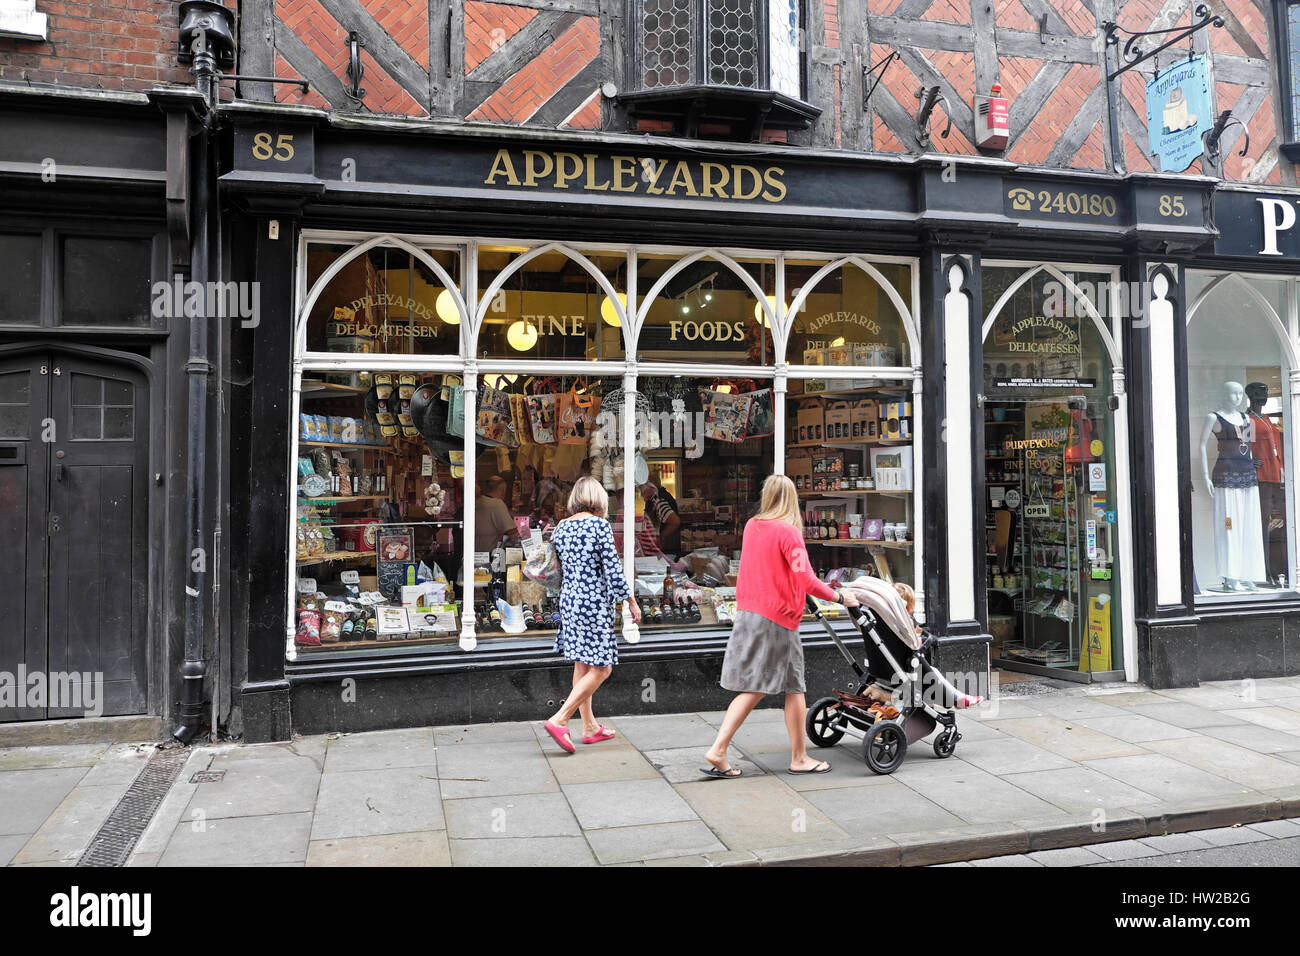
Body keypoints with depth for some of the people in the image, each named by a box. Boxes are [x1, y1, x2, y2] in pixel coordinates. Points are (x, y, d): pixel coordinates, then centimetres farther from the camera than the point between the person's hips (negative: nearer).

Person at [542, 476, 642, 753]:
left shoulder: (561, 527, 7)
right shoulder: (599, 525, -12)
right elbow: (613, 569, -12)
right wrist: (632, 603, -4)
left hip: (568, 601, 8)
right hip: (592, 605, -8)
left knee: (582, 666, 15)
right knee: (601, 669, -1)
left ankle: (590, 727, 23)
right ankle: (559, 720, -7)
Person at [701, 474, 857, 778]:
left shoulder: (751, 526, 8)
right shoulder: (788, 531, -13)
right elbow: (806, 579, -20)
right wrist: (840, 598, -11)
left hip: (747, 614, 7)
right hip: (778, 619, -7)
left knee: (753, 688, 10)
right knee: (794, 688, 8)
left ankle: (718, 750, 4)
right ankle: (799, 758, 18)